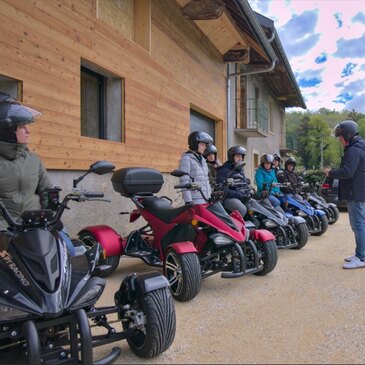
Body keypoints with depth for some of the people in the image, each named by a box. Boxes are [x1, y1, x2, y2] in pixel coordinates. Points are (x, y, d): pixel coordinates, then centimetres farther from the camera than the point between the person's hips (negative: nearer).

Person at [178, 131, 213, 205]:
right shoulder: (186, 159, -5)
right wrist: (188, 201, -18)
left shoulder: (202, 160, 20)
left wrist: (210, 197, 19)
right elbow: (184, 180, -12)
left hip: (206, 200, 8)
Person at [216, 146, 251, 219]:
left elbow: (245, 183, 29)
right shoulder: (225, 169, -5)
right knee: (242, 209, -32)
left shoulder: (240, 169, 22)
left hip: (242, 197, 8)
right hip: (229, 198, -8)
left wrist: (248, 193, 6)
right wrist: (238, 195, -19)